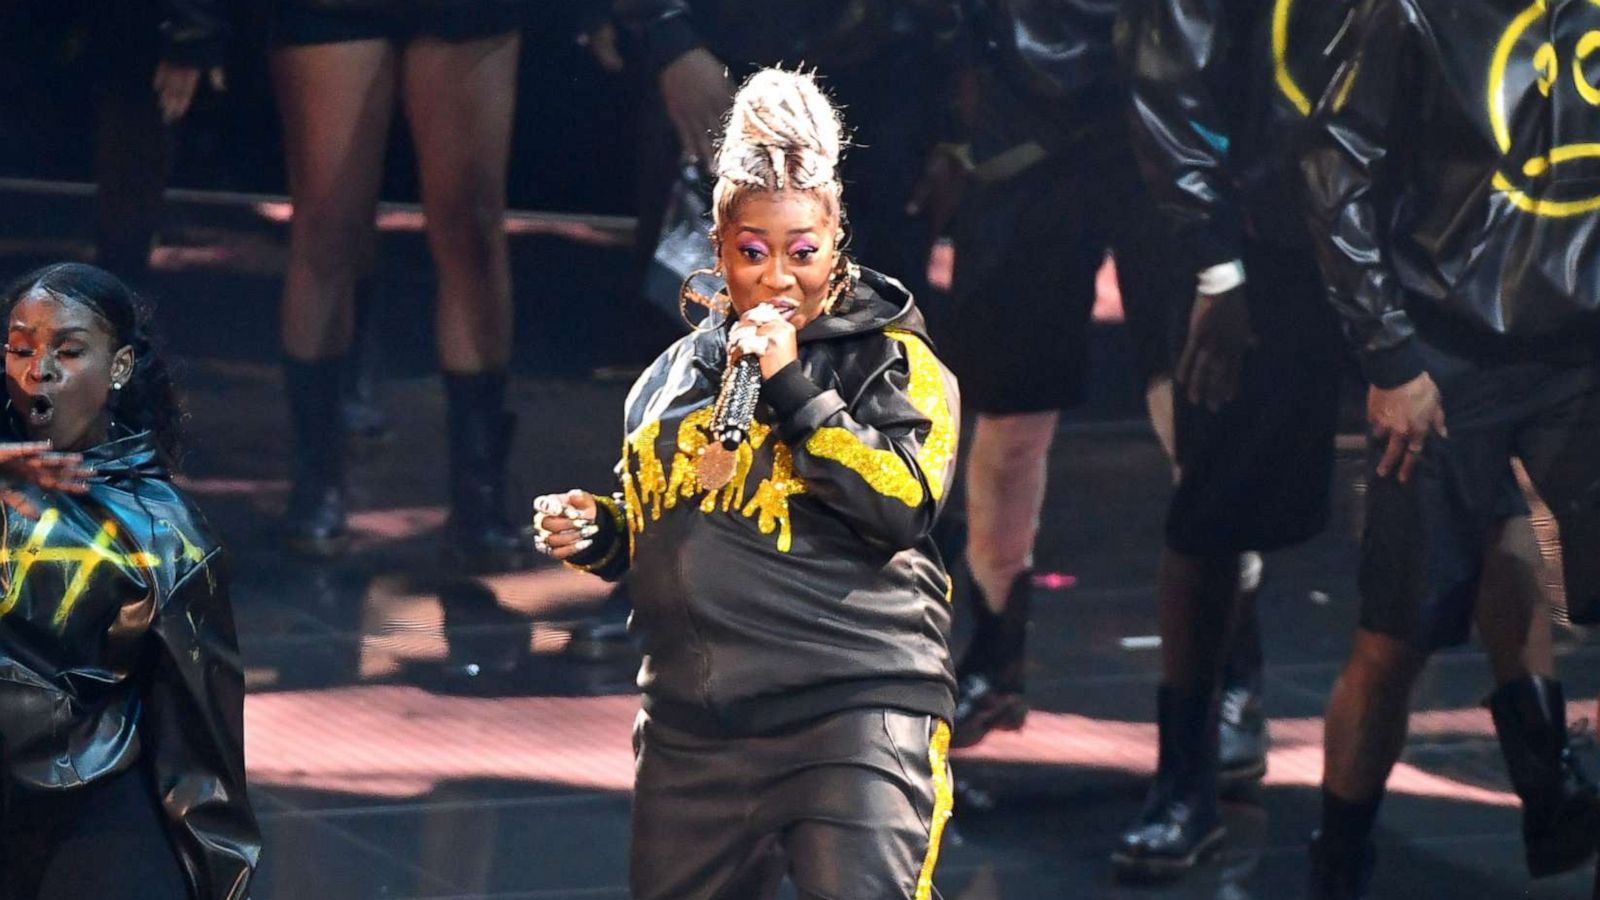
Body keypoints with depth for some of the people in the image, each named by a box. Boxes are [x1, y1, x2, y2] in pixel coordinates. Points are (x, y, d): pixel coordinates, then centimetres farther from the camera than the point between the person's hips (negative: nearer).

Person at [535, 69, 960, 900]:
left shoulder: (888, 359, 1)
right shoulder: (678, 373, 17)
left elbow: (904, 504, -15)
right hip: (691, 729, 6)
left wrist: (791, 387, -14)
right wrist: (594, 529, 8)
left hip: (853, 705, -6)